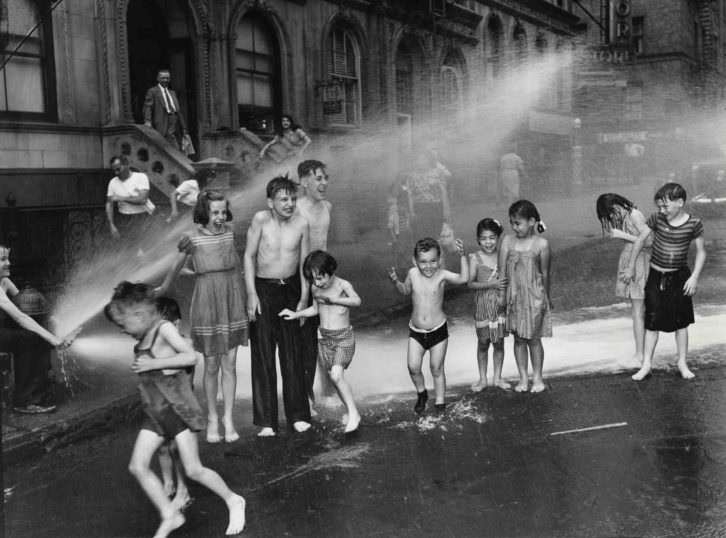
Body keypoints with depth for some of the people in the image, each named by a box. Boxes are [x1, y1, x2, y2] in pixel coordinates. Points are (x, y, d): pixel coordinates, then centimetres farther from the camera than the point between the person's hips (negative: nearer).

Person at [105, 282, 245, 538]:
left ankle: (234, 502, 15)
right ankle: (170, 515, 12)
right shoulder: (143, 338, 10)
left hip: (177, 408, -8)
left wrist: (153, 364, -22)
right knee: (138, 466, 0)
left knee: (193, 470, -6)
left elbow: (190, 356, -23)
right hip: (154, 413, 8)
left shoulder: (164, 328, -12)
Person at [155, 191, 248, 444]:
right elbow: (176, 266, 5)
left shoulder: (229, 233, 1)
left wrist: (243, 295, 17)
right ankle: (212, 418, 21)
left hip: (232, 303, 3)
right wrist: (163, 289, 17)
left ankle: (228, 418, 15)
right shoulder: (193, 239, -10)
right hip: (207, 304, -3)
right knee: (211, 367, 5)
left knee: (230, 365, 5)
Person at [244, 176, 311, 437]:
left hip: (290, 290, 2)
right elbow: (249, 256, -8)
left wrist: (304, 298, 0)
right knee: (263, 354, 0)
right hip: (262, 289, -2)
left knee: (292, 353, 6)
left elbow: (304, 262, 2)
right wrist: (251, 294, -12)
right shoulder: (261, 219, -13)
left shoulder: (301, 224, -7)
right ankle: (266, 421, 7)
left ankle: (298, 415, 15)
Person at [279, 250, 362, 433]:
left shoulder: (343, 285, -13)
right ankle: (350, 412, 19)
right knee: (334, 377, 6)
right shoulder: (316, 289, 2)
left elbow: (357, 301, -23)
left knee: (336, 375, -19)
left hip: (343, 338, -5)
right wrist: (296, 314, 8)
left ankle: (353, 413, -9)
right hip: (324, 338, 6)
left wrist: (333, 299, -29)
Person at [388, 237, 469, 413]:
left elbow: (464, 279, -31)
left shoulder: (442, 275, -15)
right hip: (416, 331, 2)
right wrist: (396, 281, -5)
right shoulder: (413, 273, -7)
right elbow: (405, 291, 13)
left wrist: (462, 256, -37)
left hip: (438, 330, -2)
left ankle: (440, 402, 26)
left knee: (437, 369, 8)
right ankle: (421, 393, 24)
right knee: (413, 367, -5)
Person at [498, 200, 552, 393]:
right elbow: (502, 269, -1)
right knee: (518, 339, 10)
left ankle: (537, 377, 20)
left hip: (534, 297, -3)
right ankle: (523, 377, 21)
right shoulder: (507, 240, -1)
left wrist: (546, 298, 6)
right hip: (513, 296, 3)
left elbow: (545, 274, 0)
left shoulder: (541, 244, -7)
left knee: (533, 339, 5)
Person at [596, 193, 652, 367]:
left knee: (638, 312, -7)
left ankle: (640, 356, -3)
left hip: (640, 260, -9)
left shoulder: (635, 215, -15)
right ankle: (640, 354, 16)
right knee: (636, 311, 11)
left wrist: (622, 235, -17)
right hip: (629, 259, 9)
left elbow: (648, 241, -20)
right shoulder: (623, 217, 10)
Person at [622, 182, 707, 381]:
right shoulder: (656, 219, -9)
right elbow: (640, 241, 3)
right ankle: (646, 364, 10)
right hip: (656, 277, 1)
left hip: (679, 278, -1)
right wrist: (631, 268, 8)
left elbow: (701, 252, -1)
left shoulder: (694, 223, -11)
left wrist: (694, 277, -10)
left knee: (681, 322, 9)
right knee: (652, 323, 3)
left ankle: (682, 363, 22)